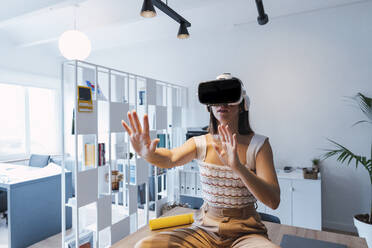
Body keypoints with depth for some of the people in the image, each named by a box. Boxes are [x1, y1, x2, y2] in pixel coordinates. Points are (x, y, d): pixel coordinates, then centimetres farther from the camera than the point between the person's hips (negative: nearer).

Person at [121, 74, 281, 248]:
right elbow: (171, 158, -21)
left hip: (245, 233, -1)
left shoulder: (258, 144, -9)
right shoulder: (200, 143, -1)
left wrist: (238, 167, -35)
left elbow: (273, 202, -18)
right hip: (205, 229, 1)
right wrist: (147, 152, -45)